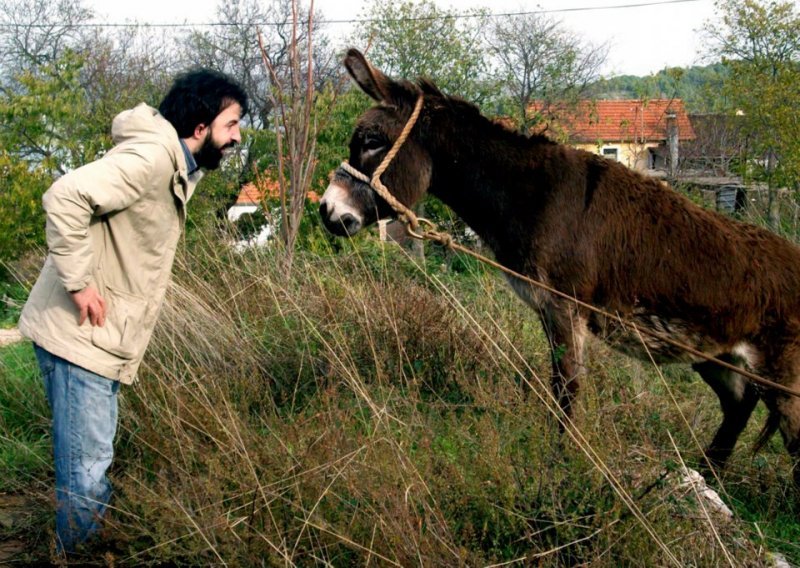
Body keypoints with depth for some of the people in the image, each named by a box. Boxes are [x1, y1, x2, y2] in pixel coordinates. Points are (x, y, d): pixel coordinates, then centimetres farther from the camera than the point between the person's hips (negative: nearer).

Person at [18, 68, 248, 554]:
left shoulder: (176, 168, 13)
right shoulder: (151, 156, -18)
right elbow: (66, 196, -30)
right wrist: (78, 283, -25)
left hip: (100, 338, 10)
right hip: (79, 334, -10)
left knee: (88, 468, 19)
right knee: (86, 476, -4)